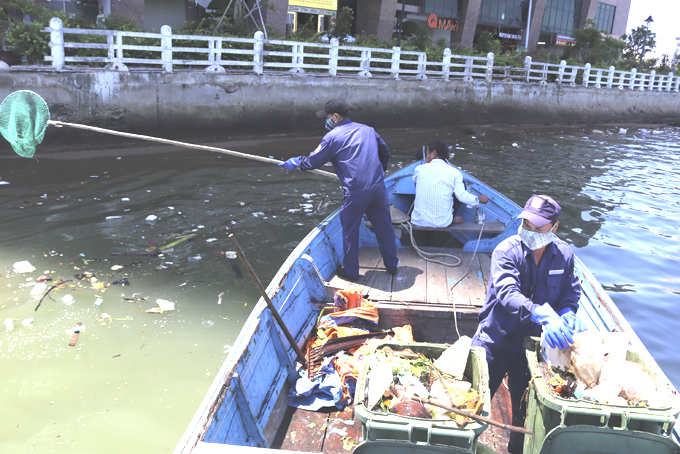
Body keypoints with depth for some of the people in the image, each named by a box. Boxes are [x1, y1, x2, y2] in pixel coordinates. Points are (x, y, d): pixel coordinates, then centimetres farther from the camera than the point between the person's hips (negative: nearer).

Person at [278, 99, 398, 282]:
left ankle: (350, 271, 23)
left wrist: (295, 162, 24)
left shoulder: (333, 137, -2)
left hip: (355, 193, -5)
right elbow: (385, 152, 26)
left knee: (350, 232, 11)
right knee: (384, 227, 17)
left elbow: (313, 161, 6)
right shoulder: (368, 130, 15)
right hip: (378, 188, 5)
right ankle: (392, 265, 32)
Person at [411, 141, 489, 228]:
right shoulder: (454, 173, -7)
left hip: (418, 221, 1)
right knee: (462, 184, 17)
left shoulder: (419, 169, -3)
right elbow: (462, 196, -12)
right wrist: (478, 199, 8)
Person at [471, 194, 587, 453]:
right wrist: (543, 314, -46)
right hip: (495, 340, -3)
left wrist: (567, 313, -17)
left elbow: (571, 291, 6)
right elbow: (507, 293, -31)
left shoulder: (564, 254, -3)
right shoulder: (506, 251, -17)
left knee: (526, 407, 19)